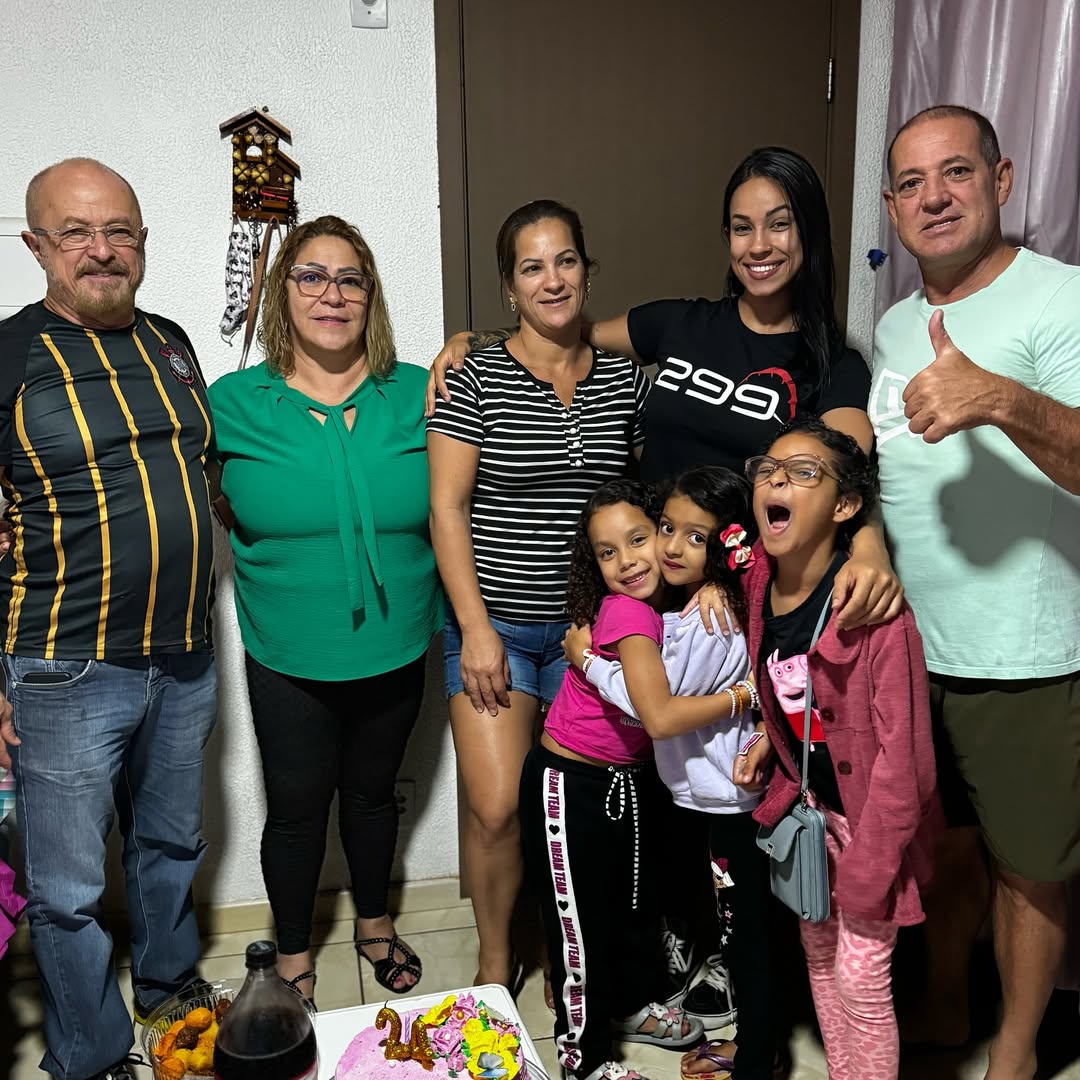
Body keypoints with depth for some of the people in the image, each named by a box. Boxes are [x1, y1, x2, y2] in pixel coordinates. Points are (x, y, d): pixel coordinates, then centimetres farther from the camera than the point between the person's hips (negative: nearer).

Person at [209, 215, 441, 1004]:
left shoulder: (418, 397, -6)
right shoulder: (233, 404, -8)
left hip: (394, 652, 2)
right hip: (290, 663, -1)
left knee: (373, 793, 22)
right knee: (296, 808, 14)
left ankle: (375, 923, 48)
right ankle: (294, 952, 42)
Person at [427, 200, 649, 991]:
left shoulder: (626, 379, 5)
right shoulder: (476, 378, -5)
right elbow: (447, 507, -7)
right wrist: (475, 626, -11)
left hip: (592, 623, 3)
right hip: (495, 622, -3)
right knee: (497, 809, -4)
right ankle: (496, 965, 23)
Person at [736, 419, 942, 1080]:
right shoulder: (759, 583, -7)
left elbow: (901, 752, -23)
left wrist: (865, 872, -19)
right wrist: (770, 740, -1)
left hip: (870, 815, -6)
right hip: (810, 804, 7)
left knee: (860, 981, 2)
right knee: (818, 952, 21)